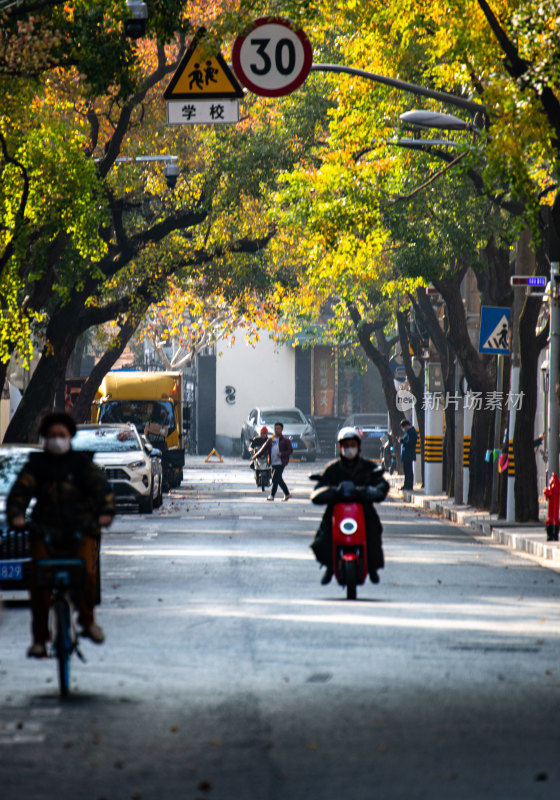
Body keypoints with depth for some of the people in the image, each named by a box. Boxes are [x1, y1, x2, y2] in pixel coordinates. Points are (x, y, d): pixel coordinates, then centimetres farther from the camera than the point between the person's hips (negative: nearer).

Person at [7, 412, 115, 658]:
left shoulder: (81, 462, 7)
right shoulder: (36, 465, 9)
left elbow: (99, 486, -6)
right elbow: (20, 491, -3)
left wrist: (105, 511, -26)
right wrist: (15, 515, -24)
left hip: (81, 529, -1)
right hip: (45, 531, 1)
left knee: (86, 572, -23)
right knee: (39, 580, -15)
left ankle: (87, 619, 5)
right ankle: (39, 638, -5)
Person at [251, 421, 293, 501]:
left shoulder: (285, 440, 0)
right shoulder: (270, 440, 13)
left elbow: (290, 450, -3)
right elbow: (264, 449, 7)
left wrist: (282, 454, -19)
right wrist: (256, 456, -6)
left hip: (281, 463, -6)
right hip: (273, 464, 6)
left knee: (275, 479, -14)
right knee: (279, 479, 11)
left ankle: (272, 495, -9)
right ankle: (287, 494, 24)